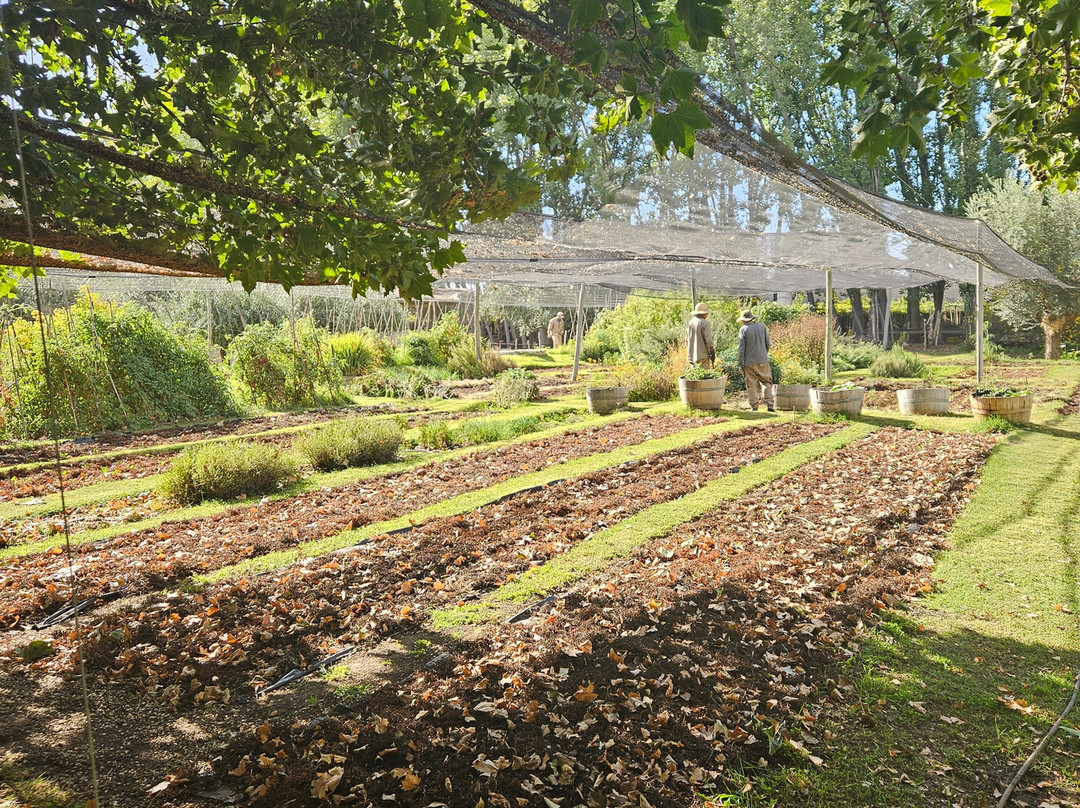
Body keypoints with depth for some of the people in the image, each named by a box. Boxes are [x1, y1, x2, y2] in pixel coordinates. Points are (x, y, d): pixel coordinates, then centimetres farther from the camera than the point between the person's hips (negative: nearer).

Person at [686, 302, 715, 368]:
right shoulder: (704, 323, -12)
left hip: (691, 355, 7)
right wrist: (712, 352, -7)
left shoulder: (690, 323, 8)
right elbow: (708, 339, -15)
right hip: (702, 355, -7)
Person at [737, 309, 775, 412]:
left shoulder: (743, 329, -9)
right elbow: (768, 344, 9)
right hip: (763, 360, 3)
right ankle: (770, 405, 2)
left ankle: (754, 406, 6)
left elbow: (741, 348, -10)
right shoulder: (762, 326, 5)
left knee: (751, 385, 5)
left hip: (749, 362, -3)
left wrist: (740, 363, -4)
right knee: (767, 382, 10)